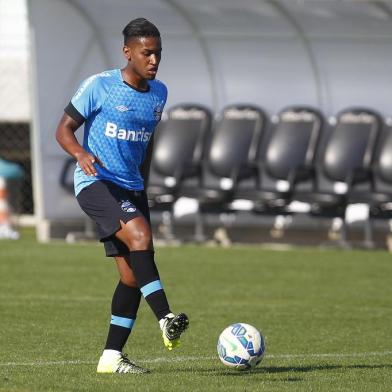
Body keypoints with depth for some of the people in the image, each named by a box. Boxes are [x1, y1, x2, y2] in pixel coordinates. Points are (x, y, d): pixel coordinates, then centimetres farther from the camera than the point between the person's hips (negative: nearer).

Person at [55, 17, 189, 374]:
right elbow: (64, 129, -6)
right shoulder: (99, 86, -8)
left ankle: (111, 357, 7)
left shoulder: (158, 93, 10)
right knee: (139, 234, -31)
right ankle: (166, 321, -37)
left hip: (131, 189, 7)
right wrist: (81, 153, -26)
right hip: (96, 182, -7)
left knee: (132, 276, 0)